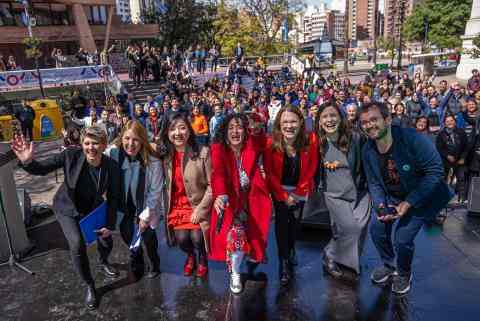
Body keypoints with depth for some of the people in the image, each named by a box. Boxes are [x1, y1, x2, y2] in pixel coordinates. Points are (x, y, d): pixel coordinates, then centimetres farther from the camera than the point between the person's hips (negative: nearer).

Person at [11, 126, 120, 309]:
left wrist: (110, 225, -12)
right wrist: (28, 162, -42)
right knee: (77, 245, -19)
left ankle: (103, 262, 49)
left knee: (107, 242, 9)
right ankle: (89, 286, 6)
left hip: (94, 209, 2)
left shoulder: (111, 166, -24)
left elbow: (113, 198, -13)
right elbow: (42, 169, -19)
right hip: (68, 209, -2)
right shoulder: (71, 155, -28)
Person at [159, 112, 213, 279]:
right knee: (181, 238, -12)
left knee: (197, 237, -16)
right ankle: (190, 255, 26)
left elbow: (212, 185, -12)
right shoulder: (165, 155, -2)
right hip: (176, 206, 3)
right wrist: (168, 209, -1)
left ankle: (203, 258, 22)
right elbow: (166, 186, 8)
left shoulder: (203, 152, -14)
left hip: (199, 206, -2)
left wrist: (199, 210, -14)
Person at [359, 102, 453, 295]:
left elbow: (435, 170, -24)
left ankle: (404, 274, 23)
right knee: (377, 229, -1)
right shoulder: (367, 150, -11)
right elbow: (374, 183, -2)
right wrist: (380, 205, -21)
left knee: (402, 239, -10)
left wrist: (409, 203, -26)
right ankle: (389, 265, 30)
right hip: (390, 196, 5)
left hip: (419, 196, -5)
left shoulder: (412, 138, -28)